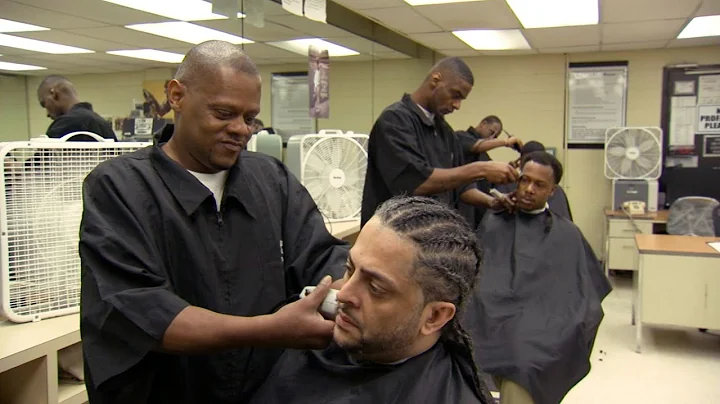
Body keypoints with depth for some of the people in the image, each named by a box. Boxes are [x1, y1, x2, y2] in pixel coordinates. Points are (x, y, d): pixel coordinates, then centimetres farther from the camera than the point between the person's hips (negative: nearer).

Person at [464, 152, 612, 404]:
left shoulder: (567, 235, 17)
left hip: (539, 328, -1)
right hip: (488, 319, 2)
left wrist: (576, 327, -6)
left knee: (520, 365, -34)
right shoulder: (492, 224, 21)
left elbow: (583, 295, 13)